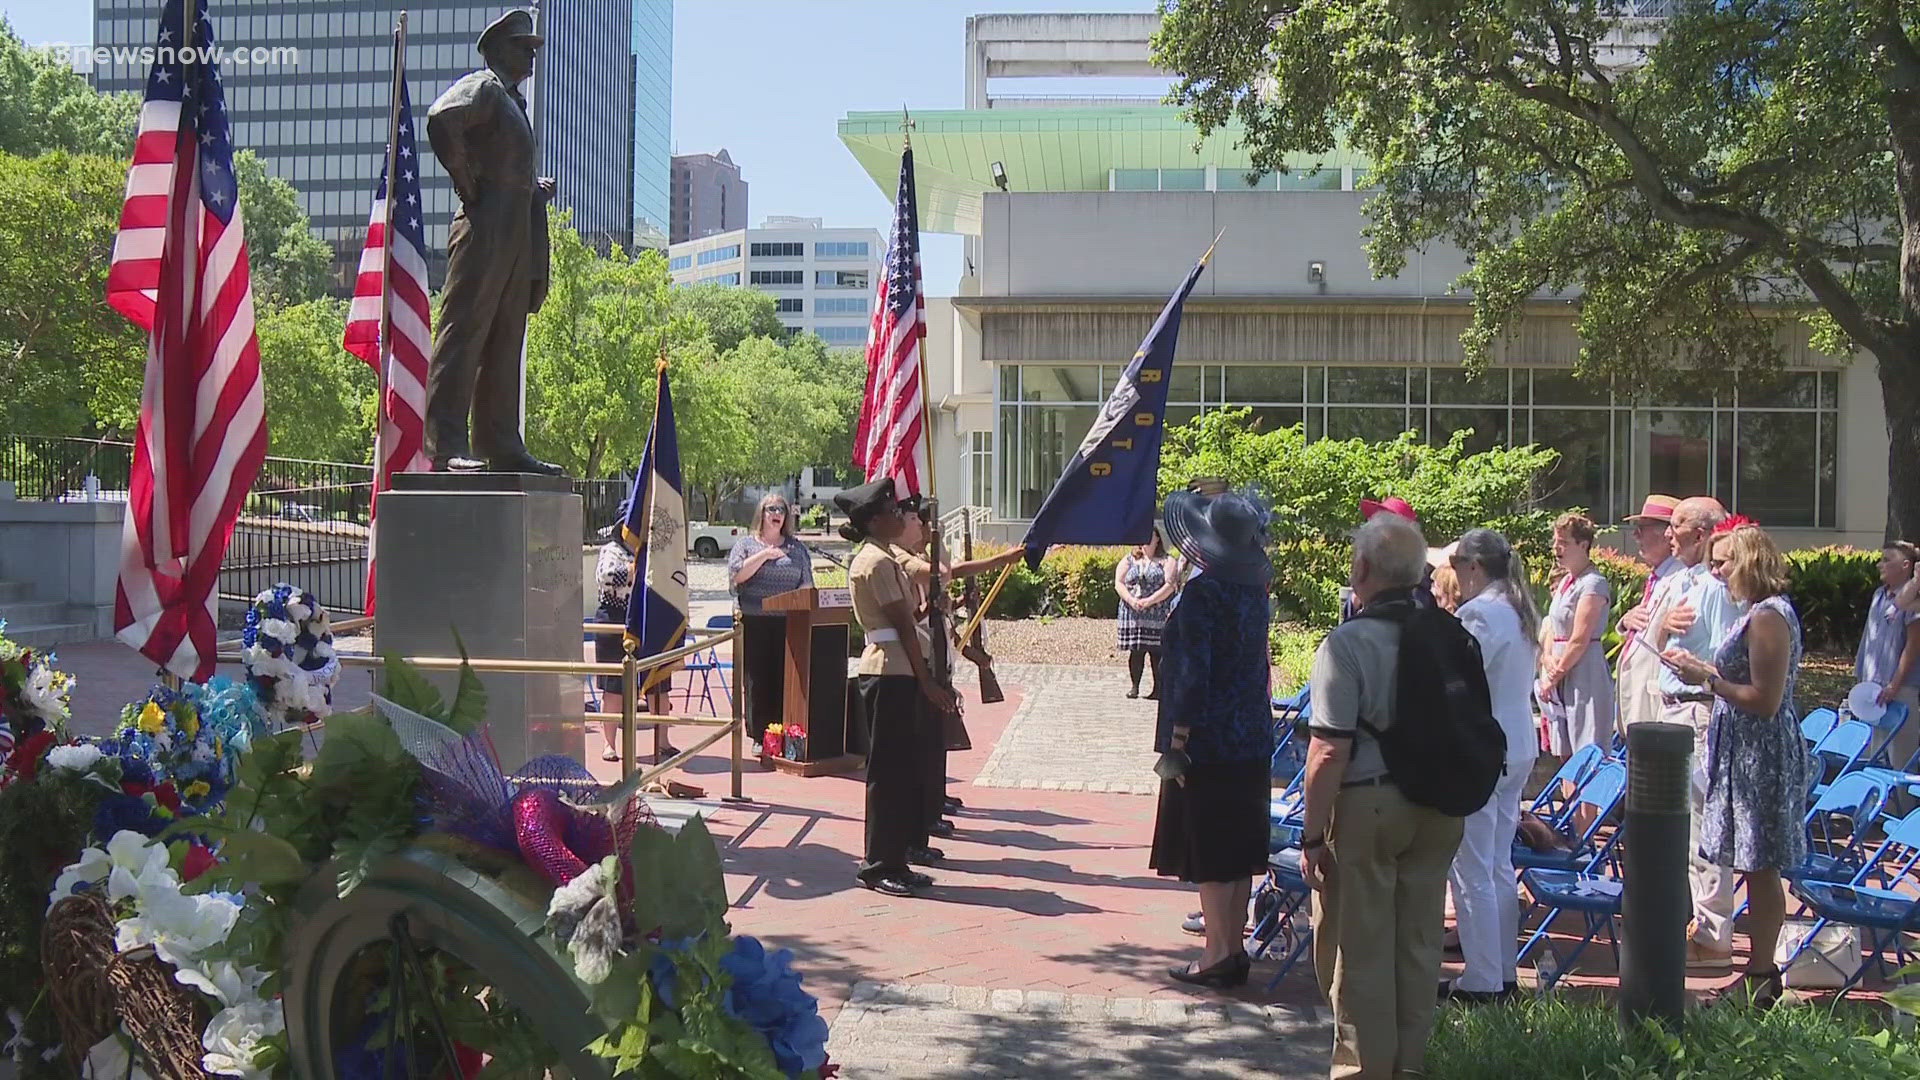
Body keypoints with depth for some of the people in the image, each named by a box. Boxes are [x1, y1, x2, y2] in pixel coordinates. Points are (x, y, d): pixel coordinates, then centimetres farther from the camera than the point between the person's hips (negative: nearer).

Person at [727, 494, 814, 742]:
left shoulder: (797, 548, 15)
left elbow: (807, 584, 15)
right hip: (754, 623, -1)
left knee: (786, 678, -4)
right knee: (757, 679, -1)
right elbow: (736, 575, -6)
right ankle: (759, 736, 6)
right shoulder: (746, 544, 9)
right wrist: (764, 555, -11)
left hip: (787, 623, 2)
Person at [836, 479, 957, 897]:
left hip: (890, 672, 10)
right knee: (890, 770, -5)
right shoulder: (879, 562, -13)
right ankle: (879, 866, 2)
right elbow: (904, 625, -15)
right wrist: (926, 682, -13)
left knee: (903, 768, 13)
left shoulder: (871, 559, 19)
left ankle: (894, 861, 19)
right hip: (891, 672, -10)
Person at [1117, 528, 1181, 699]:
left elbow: (1170, 585, -6)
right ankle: (1134, 687, 9)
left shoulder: (1166, 561, 6)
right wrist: (1131, 600, -11)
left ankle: (1158, 689, -2)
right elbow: (1118, 584, 6)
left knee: (1156, 650, -5)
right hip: (1132, 613, 2)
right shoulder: (1129, 560, 15)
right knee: (1135, 650, 1)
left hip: (1158, 613, -2)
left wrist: (1149, 601, -15)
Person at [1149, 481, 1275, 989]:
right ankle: (1234, 949, 21)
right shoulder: (1255, 590, 6)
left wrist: (1177, 741, -16)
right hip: (1252, 740, 7)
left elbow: (1193, 672, -18)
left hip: (1208, 741, -7)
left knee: (1206, 850, 1)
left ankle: (1218, 955, 6)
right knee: (1238, 847, 13)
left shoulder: (1203, 592, -16)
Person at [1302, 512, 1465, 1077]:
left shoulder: (1348, 643, -17)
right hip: (1438, 807, 6)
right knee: (1418, 946, 15)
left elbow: (1331, 751, -20)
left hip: (1366, 805, -6)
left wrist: (1313, 835, -14)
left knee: (1360, 951, 6)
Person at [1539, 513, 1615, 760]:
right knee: (1566, 756, 11)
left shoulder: (1593, 584, -12)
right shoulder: (1564, 582, 16)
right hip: (1560, 677, 9)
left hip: (1585, 675, -9)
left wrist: (1554, 677, -9)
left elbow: (1580, 641, -16)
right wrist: (1547, 658, -4)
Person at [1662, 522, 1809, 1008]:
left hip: (1761, 754, -10)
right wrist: (1704, 668, 11)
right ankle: (1760, 972, 20)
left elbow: (1765, 700, -23)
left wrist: (1707, 680, -17)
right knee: (1757, 869, 13)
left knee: (1759, 868, -2)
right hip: (1747, 752, 10)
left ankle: (1760, 979, 6)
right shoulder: (1759, 611, 13)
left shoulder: (1769, 617, -18)